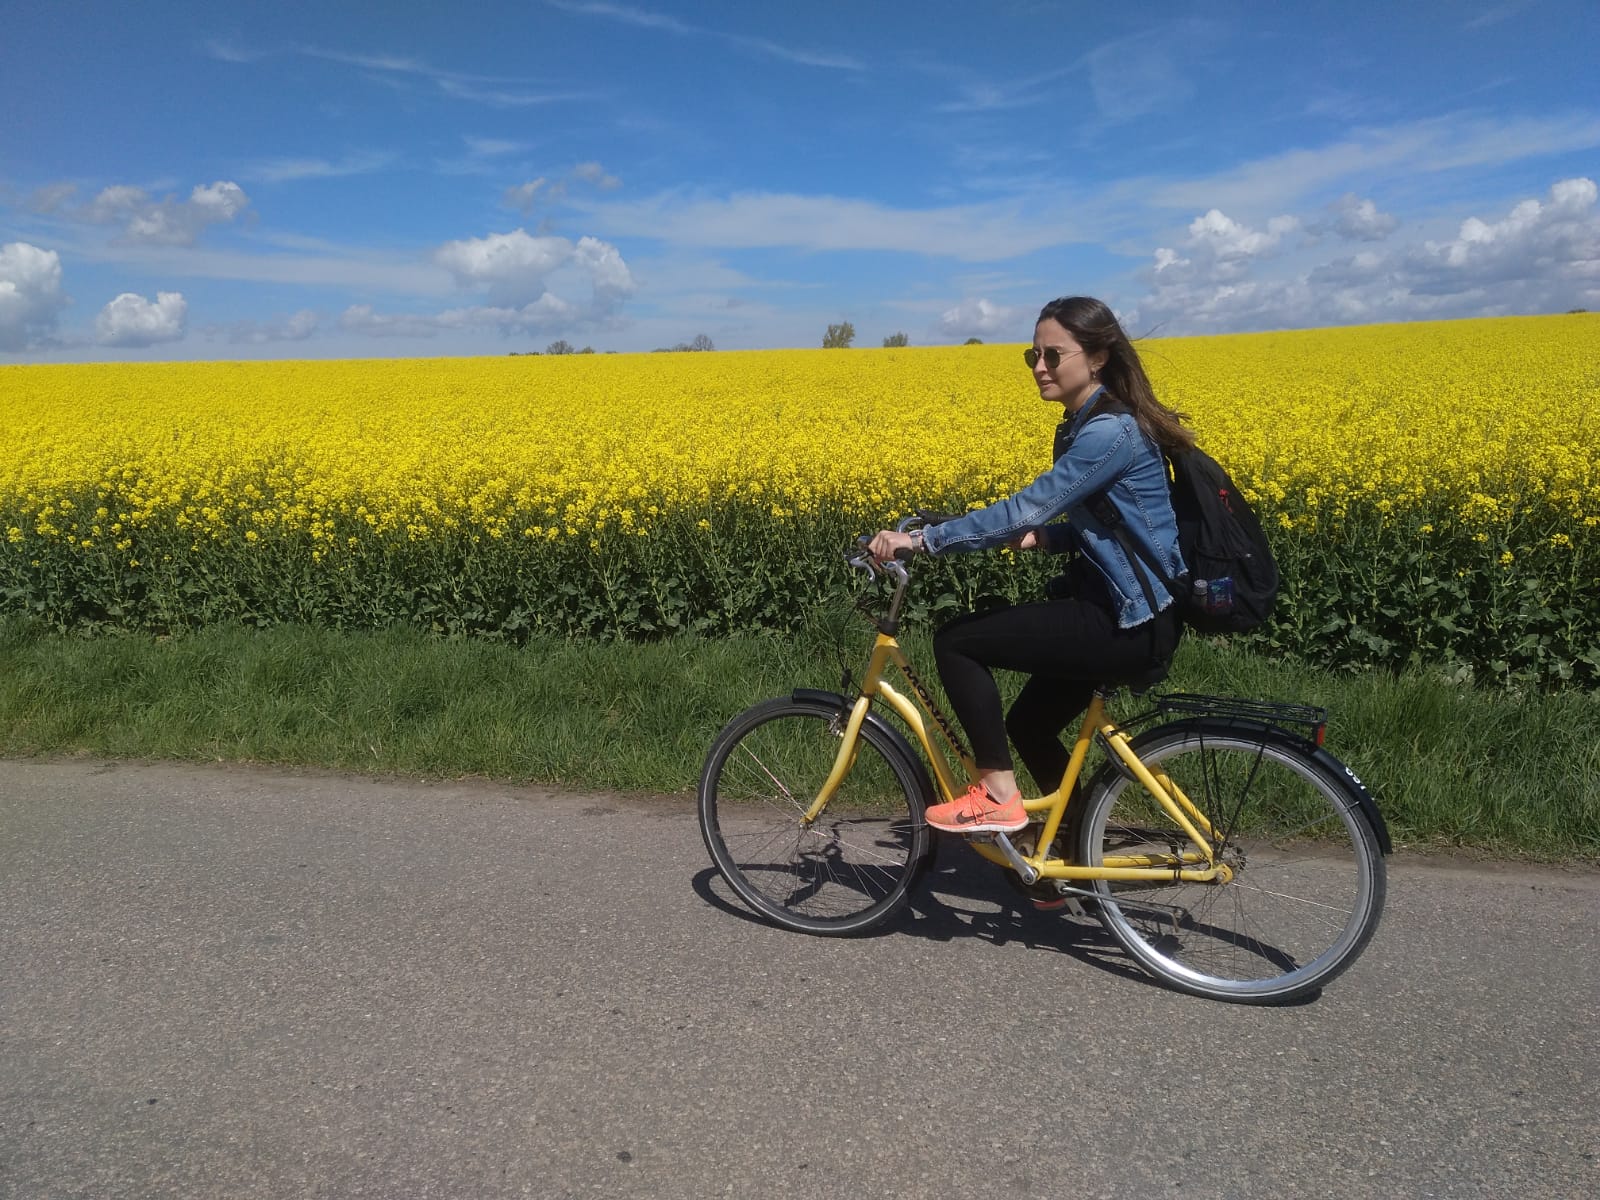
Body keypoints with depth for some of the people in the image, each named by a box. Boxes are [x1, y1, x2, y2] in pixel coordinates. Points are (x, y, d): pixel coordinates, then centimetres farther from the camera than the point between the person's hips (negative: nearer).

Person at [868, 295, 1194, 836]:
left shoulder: (1110, 431, -20)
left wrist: (920, 539, -26)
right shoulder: (1080, 425, 12)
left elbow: (1024, 510, -27)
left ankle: (998, 796, -2)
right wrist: (1043, 536, -1)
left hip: (1132, 627, -10)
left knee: (956, 640, -12)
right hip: (1122, 609, 10)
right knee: (1028, 723, 20)